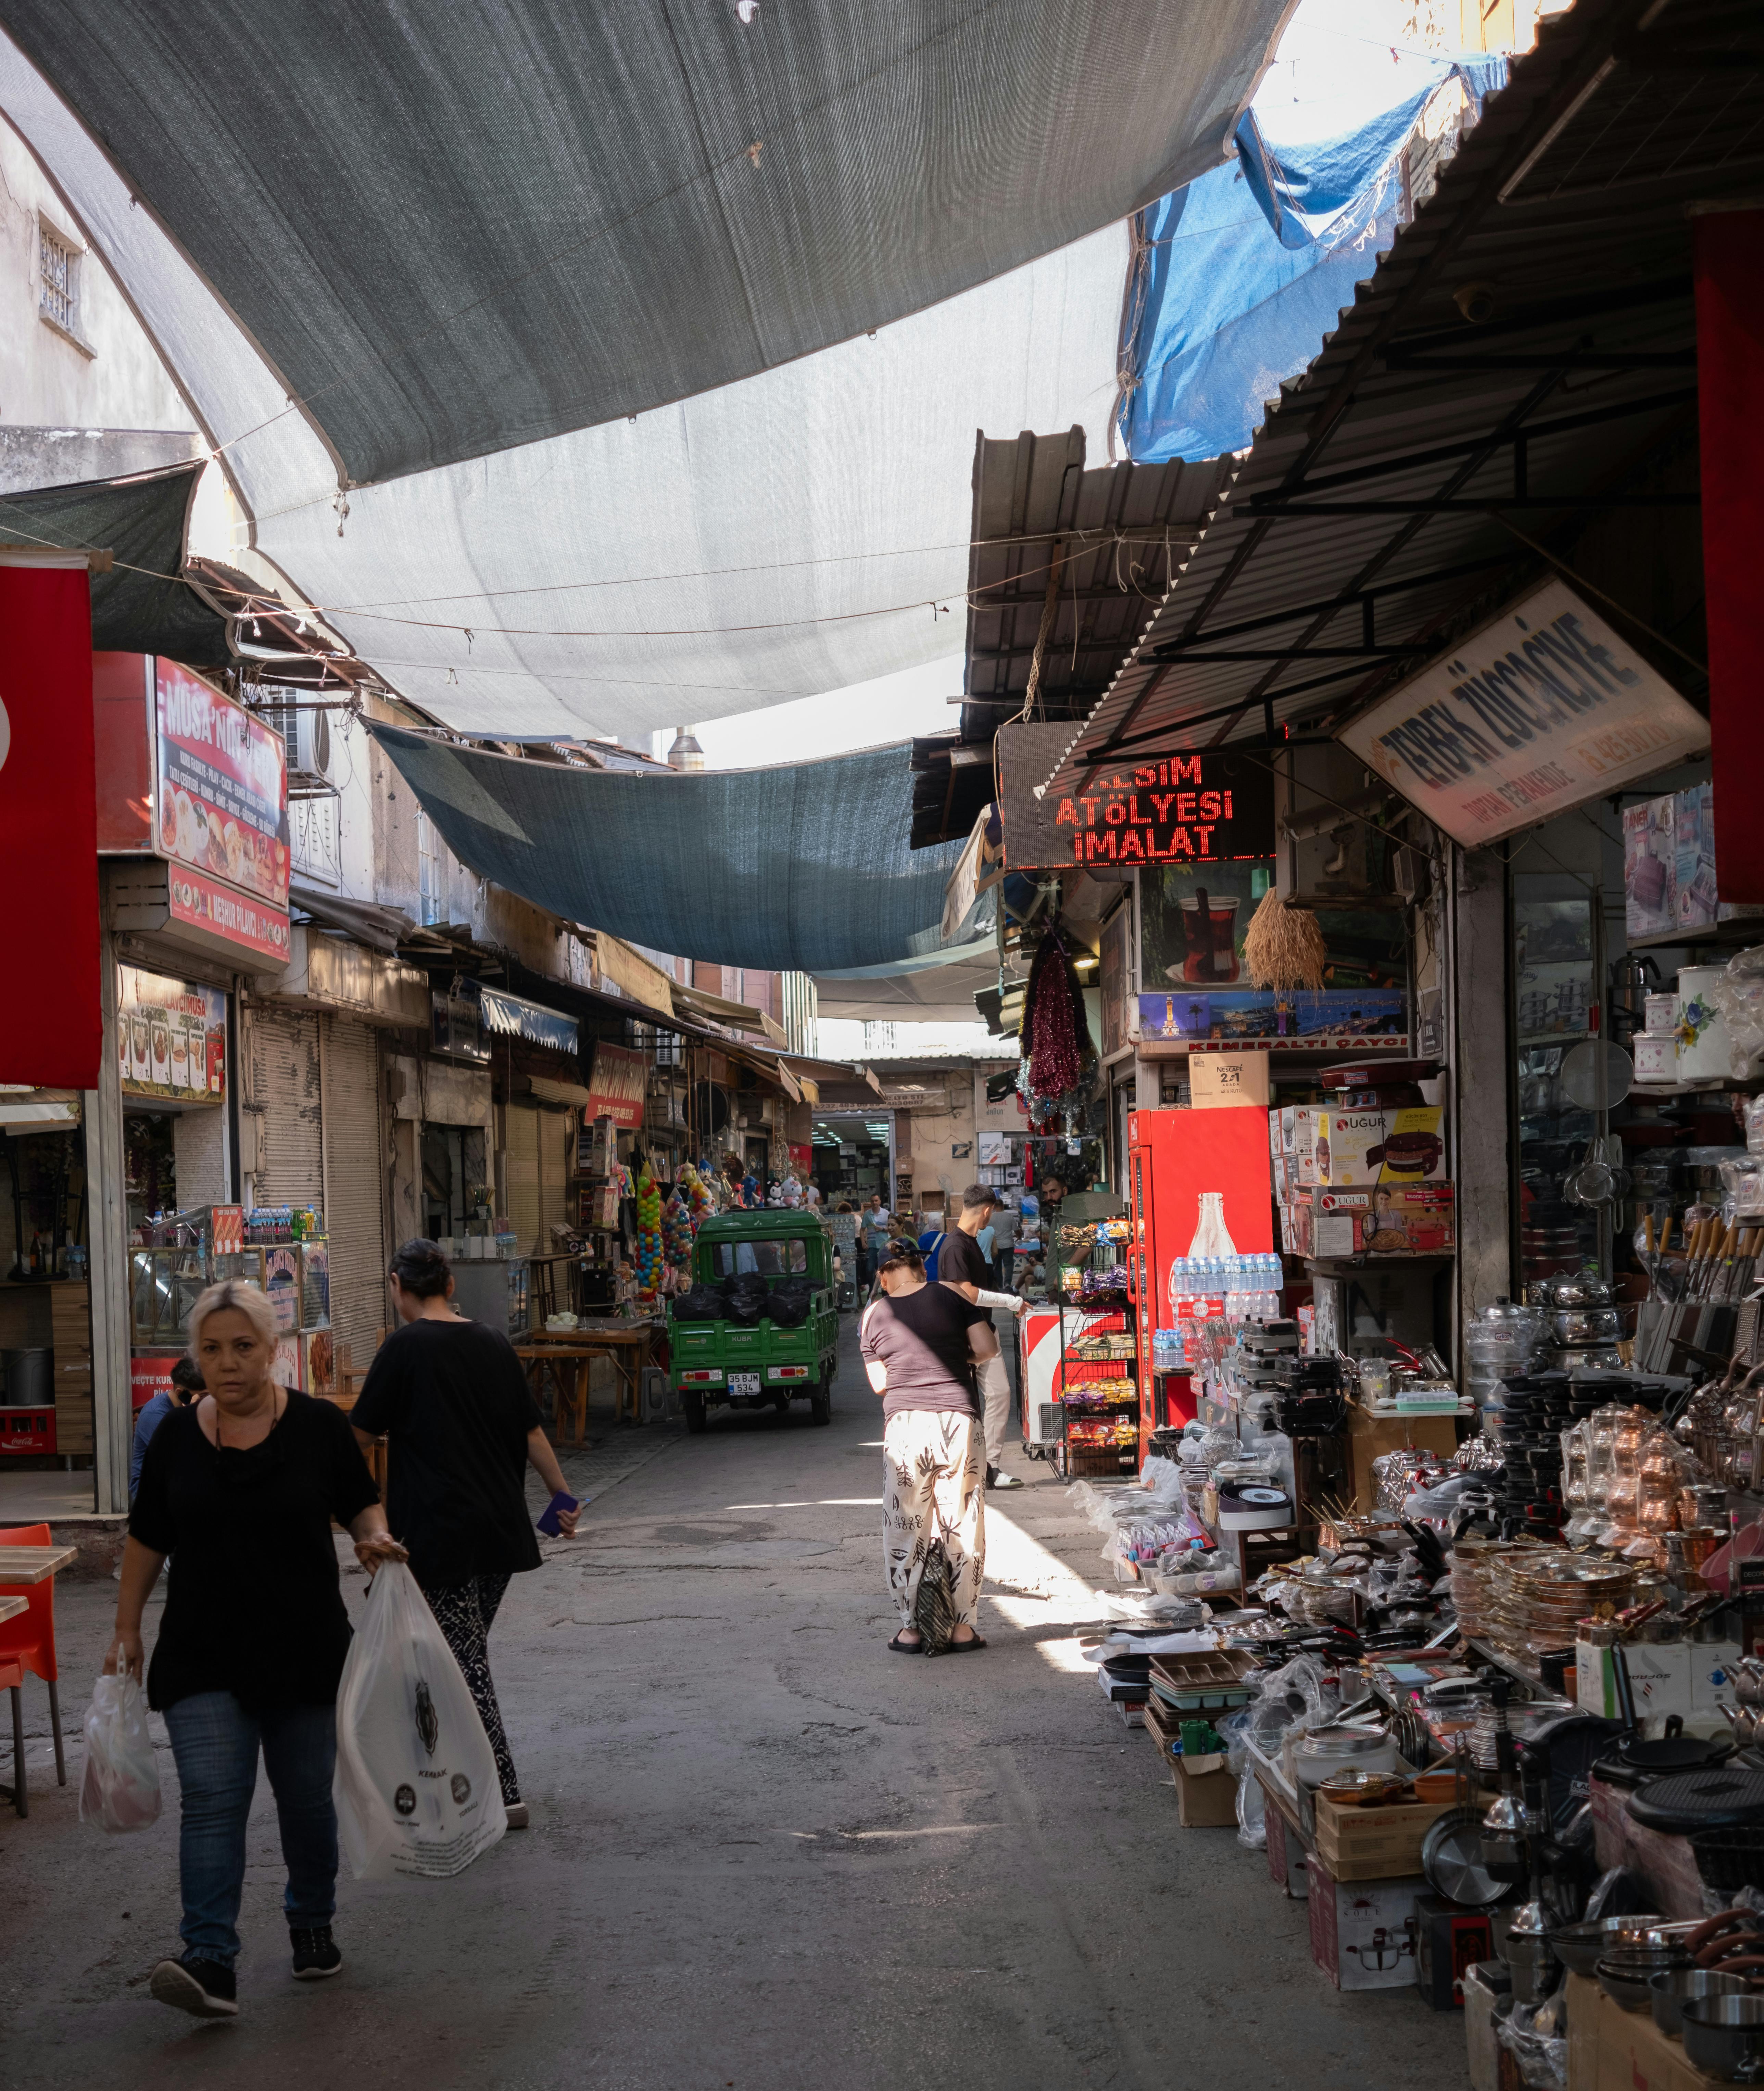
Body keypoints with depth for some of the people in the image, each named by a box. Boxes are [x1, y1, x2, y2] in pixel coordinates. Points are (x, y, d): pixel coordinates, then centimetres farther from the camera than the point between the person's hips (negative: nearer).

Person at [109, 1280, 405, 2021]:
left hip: (305, 1653, 0)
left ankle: (312, 1923, 33)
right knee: (211, 1800, -11)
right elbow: (147, 1540, 10)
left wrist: (375, 1538, -16)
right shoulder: (175, 1436, 2)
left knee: (306, 1797, 11)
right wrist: (126, 1631, 8)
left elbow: (362, 1505, 6)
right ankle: (211, 1963, -14)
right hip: (203, 1660, 1)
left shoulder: (318, 1426, -4)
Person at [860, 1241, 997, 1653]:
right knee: (963, 1526, 8)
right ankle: (964, 1626, 11)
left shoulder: (875, 1314, 5)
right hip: (958, 1419, 0)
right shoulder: (953, 1296, 4)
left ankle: (911, 1628, 11)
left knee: (906, 1530, 9)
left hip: (904, 1424, 0)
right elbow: (987, 1348, -1)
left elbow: (879, 1382, 8)